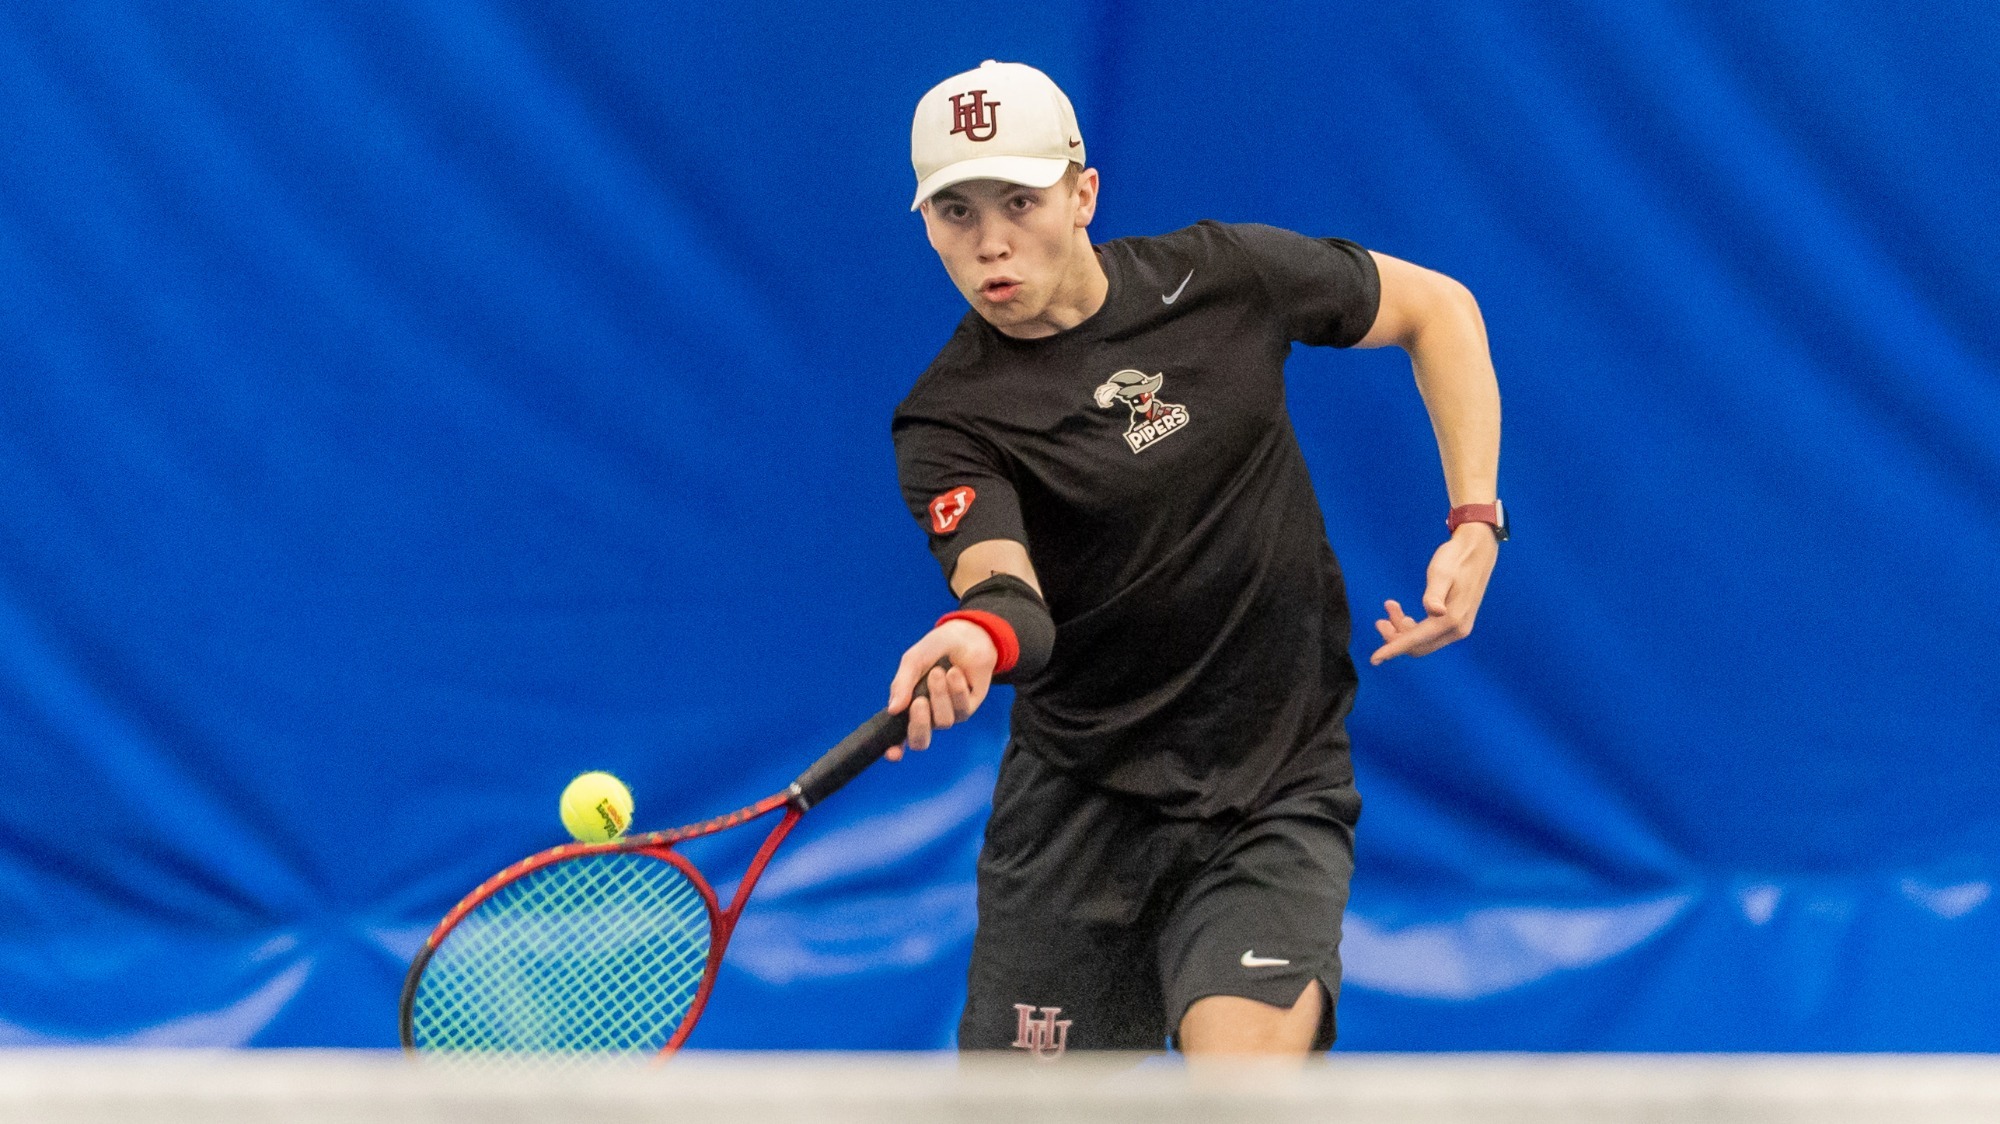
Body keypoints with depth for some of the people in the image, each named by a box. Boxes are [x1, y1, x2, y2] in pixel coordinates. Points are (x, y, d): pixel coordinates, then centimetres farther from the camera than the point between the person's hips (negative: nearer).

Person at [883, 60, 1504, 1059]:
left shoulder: (1224, 276, -4)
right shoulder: (946, 422, -11)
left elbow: (1435, 308, 10)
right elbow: (1005, 587, -29)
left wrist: (1475, 524, -1)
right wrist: (982, 633, -54)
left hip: (1276, 803, 0)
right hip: (1077, 810, 0)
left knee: (1242, 1092, -23)